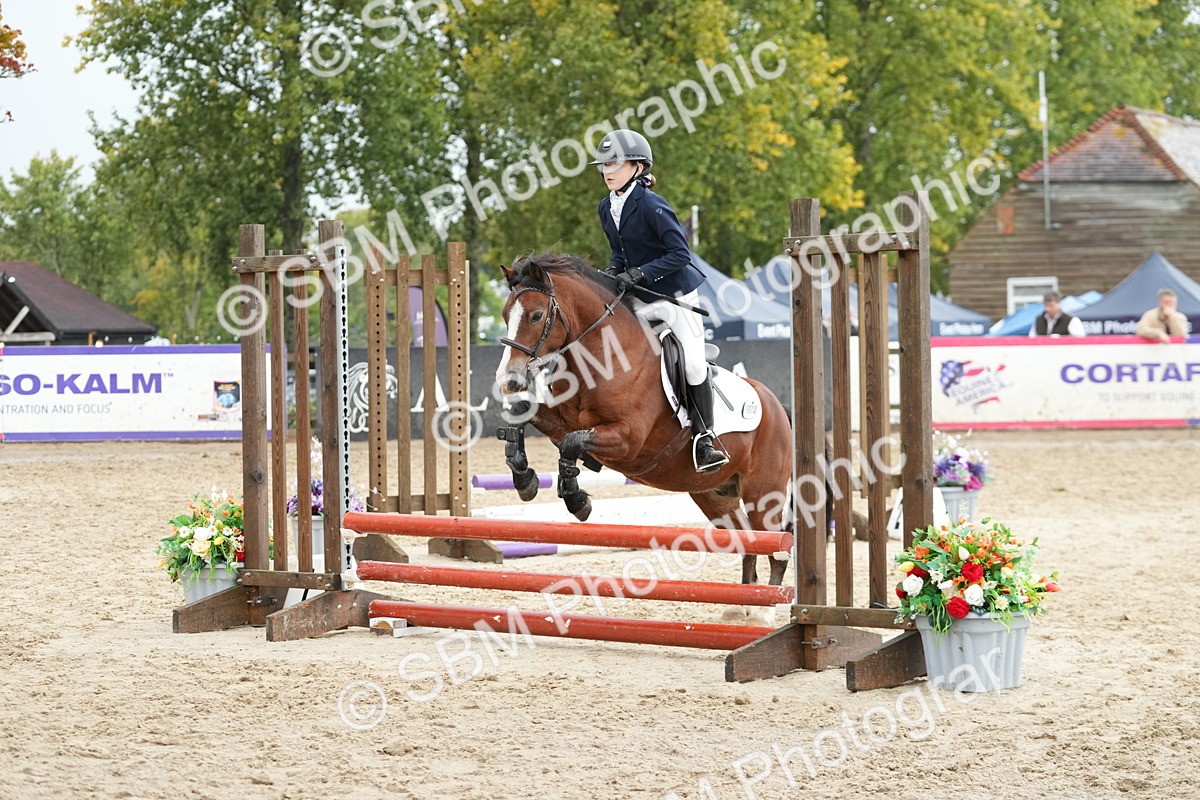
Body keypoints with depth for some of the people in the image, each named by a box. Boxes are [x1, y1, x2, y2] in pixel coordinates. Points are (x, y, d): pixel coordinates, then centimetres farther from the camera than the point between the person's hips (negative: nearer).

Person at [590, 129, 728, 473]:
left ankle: (704, 438, 0)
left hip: (674, 291, -7)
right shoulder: (606, 208, 4)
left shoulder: (651, 206, -20)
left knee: (693, 363, -12)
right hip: (636, 299, 7)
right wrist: (612, 271, -4)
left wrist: (640, 273, -27)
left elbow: (680, 254, -22)